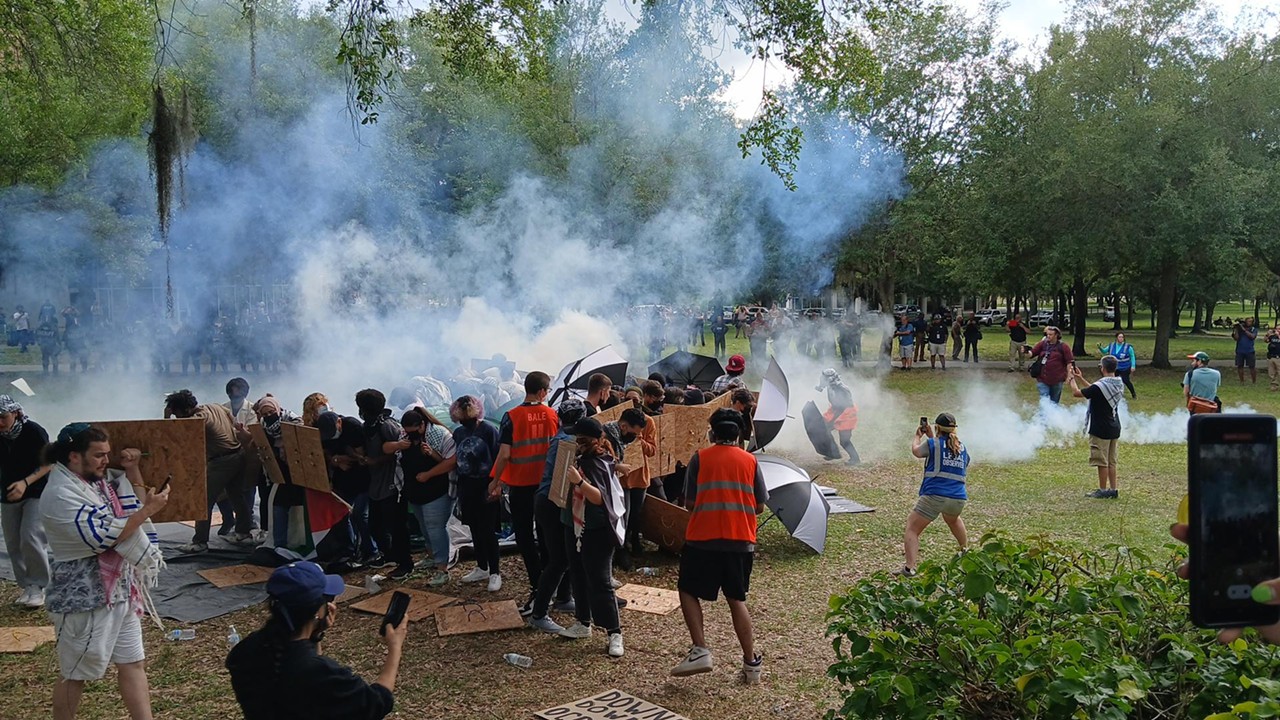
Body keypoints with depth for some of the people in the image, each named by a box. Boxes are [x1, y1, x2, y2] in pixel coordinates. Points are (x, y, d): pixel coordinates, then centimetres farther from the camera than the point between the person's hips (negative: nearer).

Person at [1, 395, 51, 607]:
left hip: (36, 494, -6)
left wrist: (25, 482, -24)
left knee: (30, 538, -17)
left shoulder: (34, 431, -15)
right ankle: (27, 586, 18)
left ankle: (39, 586, -4)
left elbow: (48, 465, -13)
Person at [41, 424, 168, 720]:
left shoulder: (100, 480, 5)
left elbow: (135, 504, 17)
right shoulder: (60, 495, -20)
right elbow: (105, 537, -26)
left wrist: (132, 469, 3)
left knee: (133, 663, 11)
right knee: (76, 673, 8)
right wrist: (148, 511, -22)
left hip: (118, 589, 8)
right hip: (84, 597, -8)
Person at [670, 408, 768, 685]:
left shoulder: (700, 458, -1)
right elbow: (760, 506, 7)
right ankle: (751, 662, 12)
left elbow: (689, 503, -2)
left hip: (703, 539, -3)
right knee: (737, 599, 14)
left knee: (688, 591, 13)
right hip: (741, 540, 3)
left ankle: (700, 650, -1)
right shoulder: (750, 461, 5)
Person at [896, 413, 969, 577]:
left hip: (934, 495, -6)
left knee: (912, 529, -2)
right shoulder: (962, 447, 14)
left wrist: (918, 437, 34)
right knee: (953, 520, 39)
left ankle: (910, 568, -18)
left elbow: (916, 451, 15)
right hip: (958, 498, 6)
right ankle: (965, 550, 53)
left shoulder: (933, 444, -1)